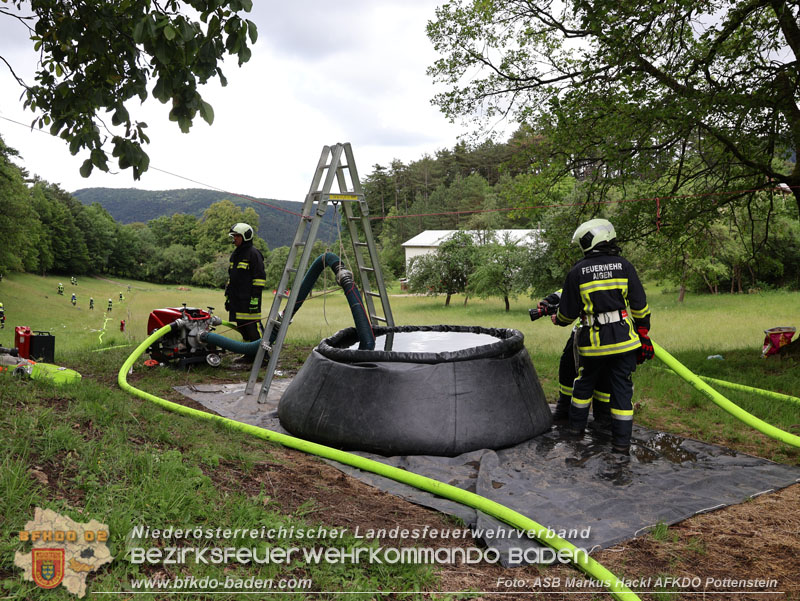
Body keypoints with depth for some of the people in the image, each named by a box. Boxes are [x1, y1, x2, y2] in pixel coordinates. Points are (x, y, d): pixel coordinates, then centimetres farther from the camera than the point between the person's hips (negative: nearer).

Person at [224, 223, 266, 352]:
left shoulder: (253, 253, -8)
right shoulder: (235, 254, 19)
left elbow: (260, 278, -13)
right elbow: (230, 277, 26)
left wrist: (255, 298, -18)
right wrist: (227, 296, 22)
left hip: (249, 300, -9)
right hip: (236, 300, 9)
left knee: (253, 326, -10)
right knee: (242, 327, 10)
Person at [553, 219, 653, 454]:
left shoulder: (577, 272, -4)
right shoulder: (623, 265, 0)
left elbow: (568, 311, 1)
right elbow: (639, 304, 2)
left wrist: (559, 320, 23)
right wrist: (643, 331, 13)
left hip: (593, 341, 0)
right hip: (624, 339, 1)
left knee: (585, 382, 21)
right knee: (622, 388, 7)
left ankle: (576, 424, 34)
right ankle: (622, 441, 9)